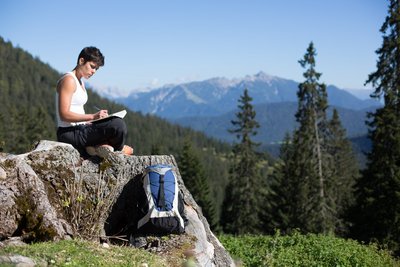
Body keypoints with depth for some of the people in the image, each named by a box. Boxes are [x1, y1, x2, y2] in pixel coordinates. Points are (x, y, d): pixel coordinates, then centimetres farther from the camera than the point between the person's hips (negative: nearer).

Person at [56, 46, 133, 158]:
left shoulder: (80, 83, 19)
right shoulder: (69, 80, -12)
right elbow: (64, 114, -21)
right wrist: (93, 117, -26)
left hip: (78, 131, 10)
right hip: (69, 133, -10)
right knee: (118, 124, -23)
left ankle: (95, 147, -7)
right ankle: (119, 148, 3)